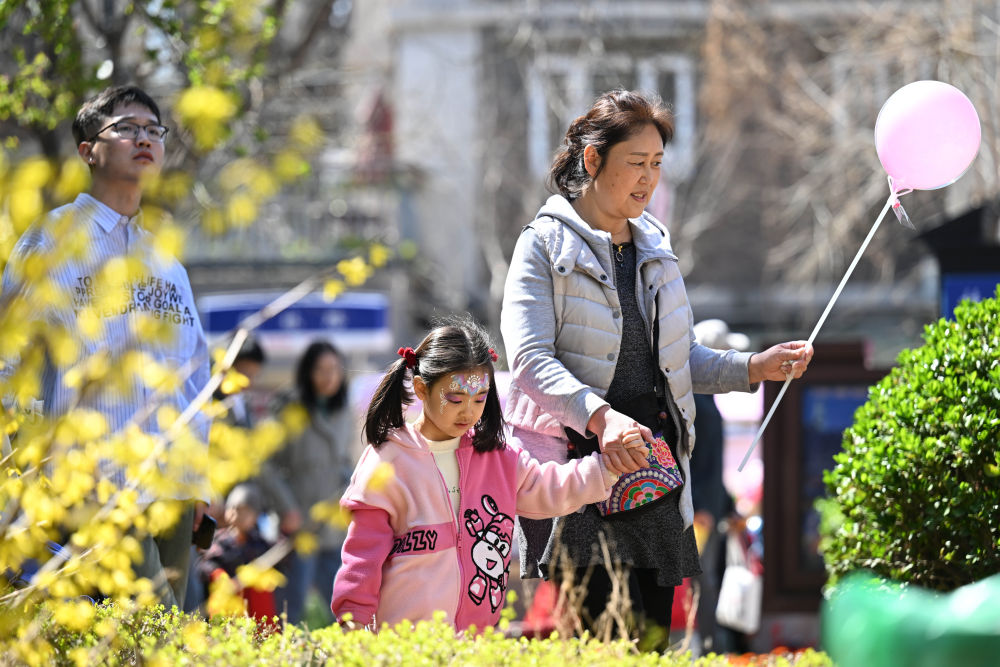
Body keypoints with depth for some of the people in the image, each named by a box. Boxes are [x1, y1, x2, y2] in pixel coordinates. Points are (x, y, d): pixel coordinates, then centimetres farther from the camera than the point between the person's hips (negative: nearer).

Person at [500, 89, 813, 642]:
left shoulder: (654, 246, 16)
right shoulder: (545, 246, -3)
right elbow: (530, 360, -15)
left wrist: (753, 368, 6)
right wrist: (599, 416, -30)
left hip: (654, 472, 6)